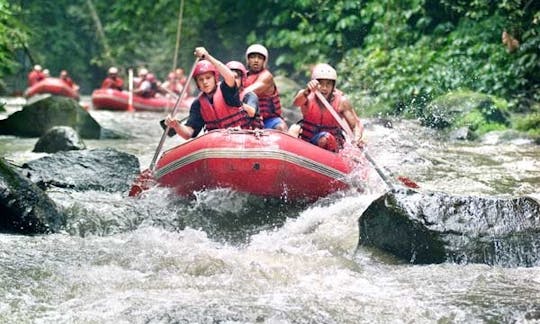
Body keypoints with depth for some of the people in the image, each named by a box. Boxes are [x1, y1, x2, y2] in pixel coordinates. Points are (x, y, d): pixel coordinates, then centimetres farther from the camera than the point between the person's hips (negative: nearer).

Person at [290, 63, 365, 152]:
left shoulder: (341, 100, -11)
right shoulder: (306, 95, -12)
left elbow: (356, 125, -11)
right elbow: (296, 103, -36)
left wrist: (357, 138, -34)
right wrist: (307, 92, -58)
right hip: (306, 141, 2)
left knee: (326, 138, -30)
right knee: (295, 129, -20)